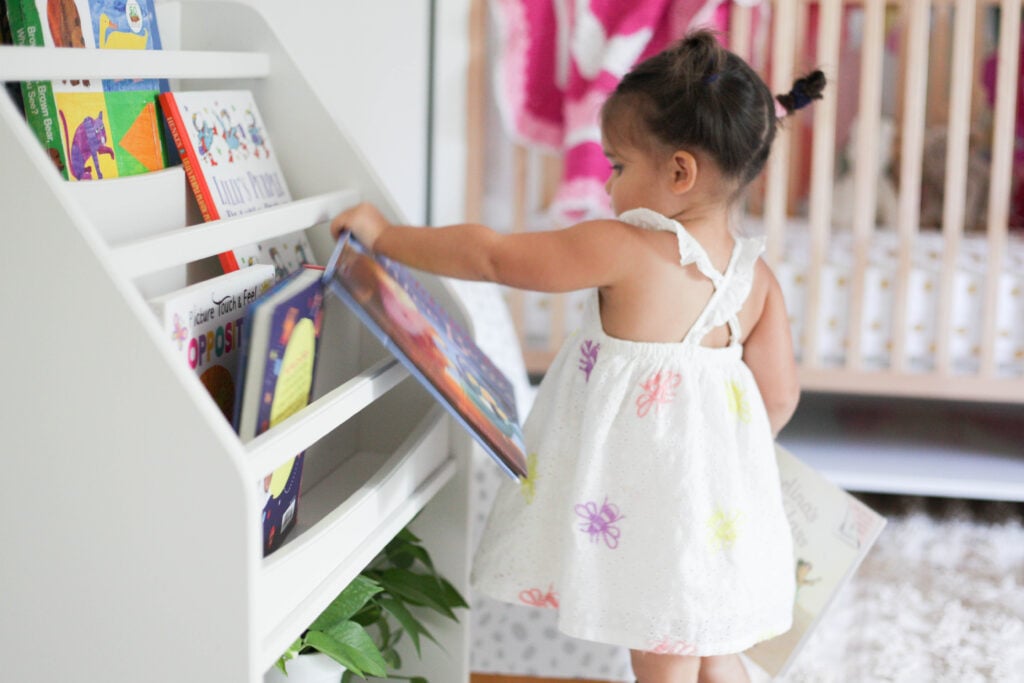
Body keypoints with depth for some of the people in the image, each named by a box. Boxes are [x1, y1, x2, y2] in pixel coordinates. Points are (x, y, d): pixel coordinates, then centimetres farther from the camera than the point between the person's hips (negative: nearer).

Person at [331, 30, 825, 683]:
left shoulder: (622, 249, -18)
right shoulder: (758, 276, -2)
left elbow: (492, 256, -13)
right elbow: (779, 395, 2)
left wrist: (385, 233, -2)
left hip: (641, 501, -5)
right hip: (719, 503, 6)